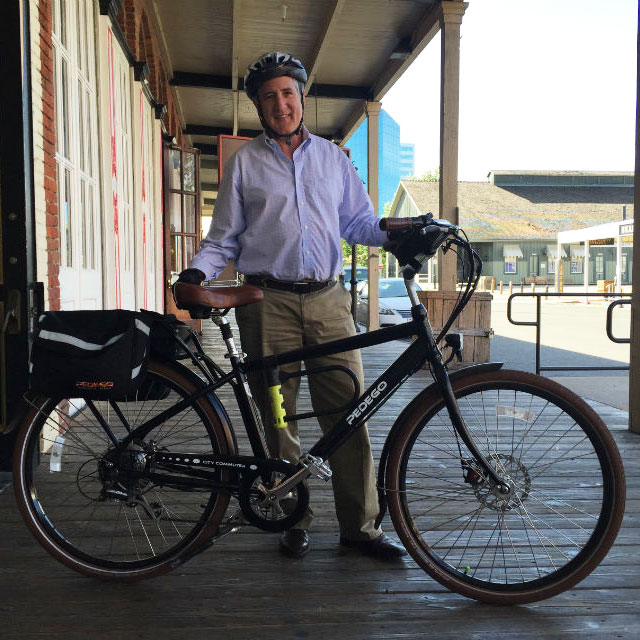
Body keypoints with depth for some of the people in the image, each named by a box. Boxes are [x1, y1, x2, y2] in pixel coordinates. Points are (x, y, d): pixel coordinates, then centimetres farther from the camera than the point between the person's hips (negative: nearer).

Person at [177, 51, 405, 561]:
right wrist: (198, 272, -7)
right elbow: (223, 238, 11)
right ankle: (295, 521, 17)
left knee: (348, 412, -3)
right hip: (268, 303, -1)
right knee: (279, 418, 3)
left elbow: (358, 223, 17)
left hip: (328, 299, 1)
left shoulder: (332, 157, 16)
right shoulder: (244, 163, 11)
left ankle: (361, 525, 8)